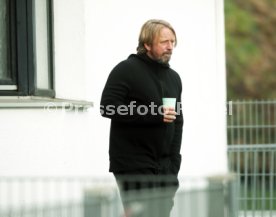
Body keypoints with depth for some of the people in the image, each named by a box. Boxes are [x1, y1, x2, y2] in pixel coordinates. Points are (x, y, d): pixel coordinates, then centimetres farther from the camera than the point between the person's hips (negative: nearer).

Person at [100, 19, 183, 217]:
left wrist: (174, 162, 10)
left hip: (164, 166, 6)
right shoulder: (126, 70, -4)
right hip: (133, 166, -6)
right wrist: (154, 115, -19)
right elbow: (108, 107, -15)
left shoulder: (173, 77, 17)